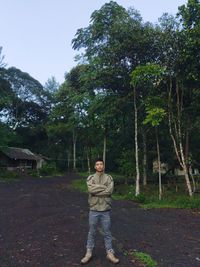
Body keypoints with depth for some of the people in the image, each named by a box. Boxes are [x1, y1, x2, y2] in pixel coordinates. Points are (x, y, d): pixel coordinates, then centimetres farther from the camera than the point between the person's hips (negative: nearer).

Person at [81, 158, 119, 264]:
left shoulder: (109, 178, 0)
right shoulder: (90, 178, -1)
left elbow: (109, 191, -15)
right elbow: (91, 189, -19)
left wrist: (97, 190, -15)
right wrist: (103, 187, -15)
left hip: (105, 210, 0)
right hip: (94, 209, 0)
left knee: (107, 233, 12)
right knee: (91, 232, 13)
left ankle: (110, 253, 25)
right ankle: (88, 253, 27)